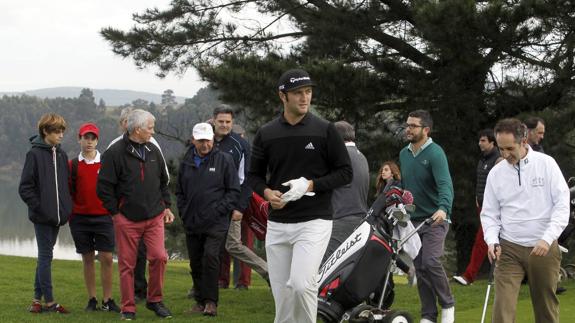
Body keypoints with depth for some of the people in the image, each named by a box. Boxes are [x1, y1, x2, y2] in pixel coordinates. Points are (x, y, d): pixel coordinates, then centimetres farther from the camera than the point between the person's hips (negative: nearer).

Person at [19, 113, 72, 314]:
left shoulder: (62, 156, 11)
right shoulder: (35, 154, -7)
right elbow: (25, 187, -9)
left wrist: (67, 208, 6)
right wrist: (39, 207, -13)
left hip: (57, 215, 6)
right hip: (42, 216, -6)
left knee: (45, 255, 10)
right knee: (45, 255, -4)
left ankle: (38, 298, 17)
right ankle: (49, 301, -1)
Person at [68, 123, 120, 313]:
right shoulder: (73, 165, 5)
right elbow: (68, 192, 8)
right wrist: (69, 214, 2)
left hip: (103, 217, -1)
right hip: (80, 218, 1)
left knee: (107, 258, -5)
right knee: (88, 259, 6)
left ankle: (108, 300, 2)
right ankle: (92, 300, 12)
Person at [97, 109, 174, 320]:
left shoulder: (153, 151, 10)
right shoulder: (115, 153, -8)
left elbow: (163, 181, 22)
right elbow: (104, 187, -7)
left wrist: (166, 206, 16)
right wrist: (115, 212, -6)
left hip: (154, 217, 4)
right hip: (127, 219, -4)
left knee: (159, 257, -9)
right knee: (127, 264, 2)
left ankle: (155, 300, 10)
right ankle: (128, 308, 13)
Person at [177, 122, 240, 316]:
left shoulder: (224, 160, 0)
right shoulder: (186, 163, 12)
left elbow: (234, 190, 0)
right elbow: (180, 192, 21)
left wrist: (220, 210, -9)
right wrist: (184, 213, 8)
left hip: (216, 223, -5)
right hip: (192, 224, 5)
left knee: (210, 256, -18)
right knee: (195, 263, 8)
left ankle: (211, 301, -11)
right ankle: (200, 300, 17)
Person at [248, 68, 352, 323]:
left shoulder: (325, 130, -2)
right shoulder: (266, 134, 6)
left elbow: (345, 172, 0)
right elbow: (254, 175, 14)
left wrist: (311, 184, -14)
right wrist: (267, 192, -8)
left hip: (314, 221, -4)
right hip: (277, 224, 4)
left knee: (301, 284, -21)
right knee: (281, 292, 7)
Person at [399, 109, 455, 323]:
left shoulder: (435, 153, -13)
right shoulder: (404, 154, 10)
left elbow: (445, 185, -26)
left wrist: (443, 208, -43)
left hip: (435, 219, -7)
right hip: (413, 220, 7)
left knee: (431, 262, -20)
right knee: (420, 268, 5)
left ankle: (447, 305, 0)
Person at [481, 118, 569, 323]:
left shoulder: (546, 164, -4)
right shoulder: (496, 173, 3)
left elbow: (562, 204, -7)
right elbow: (489, 213, 9)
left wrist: (547, 238, -18)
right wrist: (492, 240, -9)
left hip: (544, 248, -1)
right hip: (509, 249, 1)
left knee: (547, 306, 8)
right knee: (503, 305, -11)